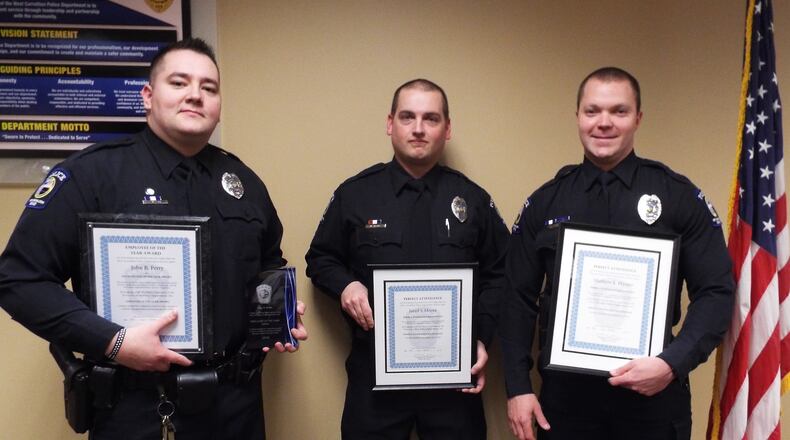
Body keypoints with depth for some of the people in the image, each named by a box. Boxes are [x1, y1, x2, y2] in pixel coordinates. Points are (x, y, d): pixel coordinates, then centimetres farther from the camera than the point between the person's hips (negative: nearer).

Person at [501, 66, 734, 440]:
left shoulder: (680, 196, -3)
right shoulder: (545, 201, 2)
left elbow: (716, 293, -3)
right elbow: (519, 299, 3)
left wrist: (673, 364, -17)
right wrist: (517, 388, -2)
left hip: (654, 395, -1)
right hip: (564, 394, 2)